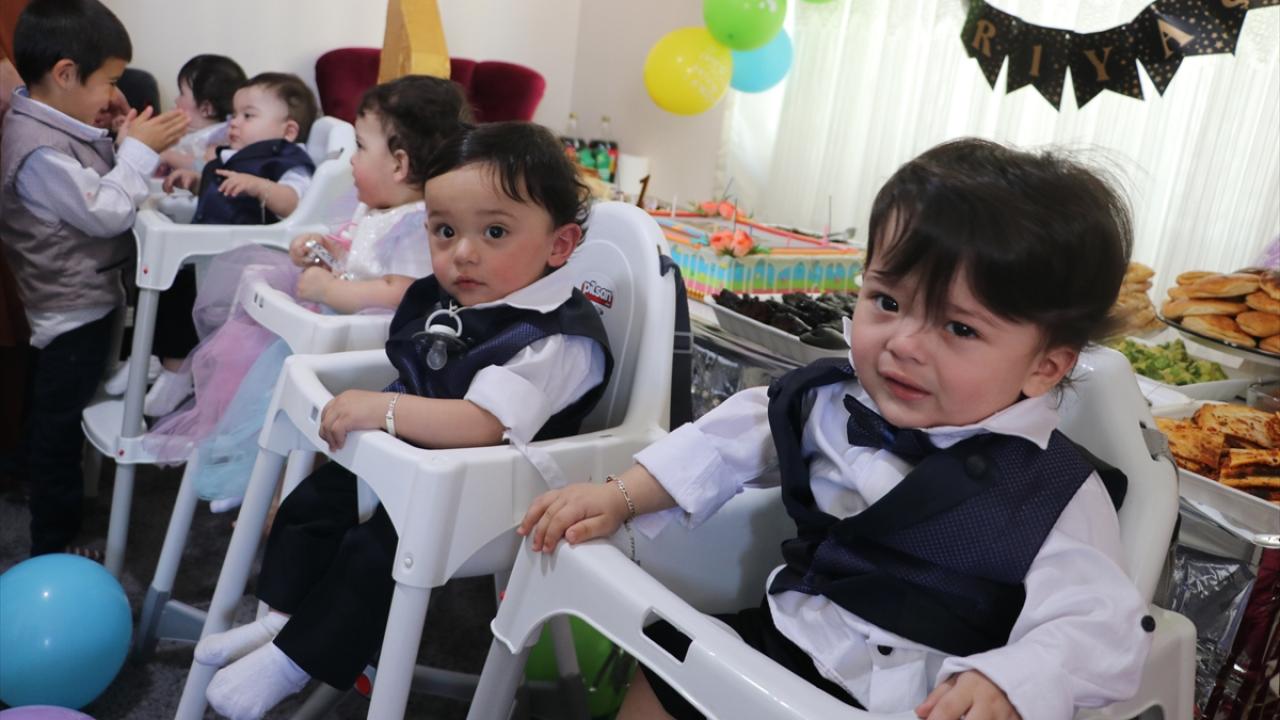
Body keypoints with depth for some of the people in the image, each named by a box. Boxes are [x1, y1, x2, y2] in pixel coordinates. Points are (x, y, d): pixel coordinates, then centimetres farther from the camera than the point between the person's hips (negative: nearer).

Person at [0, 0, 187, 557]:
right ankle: (52, 550, 15)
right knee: (58, 431, 2)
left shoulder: (54, 129, 5)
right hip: (74, 312, -10)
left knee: (54, 425, 23)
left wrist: (130, 147, -2)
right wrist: (139, 152, -17)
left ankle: (57, 519, 41)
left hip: (79, 303, 10)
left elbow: (95, 188, 11)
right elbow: (107, 214, -23)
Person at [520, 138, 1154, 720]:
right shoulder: (830, 401, -3)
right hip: (777, 642, 6)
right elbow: (733, 439, 7)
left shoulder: (1051, 495, -18)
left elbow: (1095, 626, -22)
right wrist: (621, 496, 2)